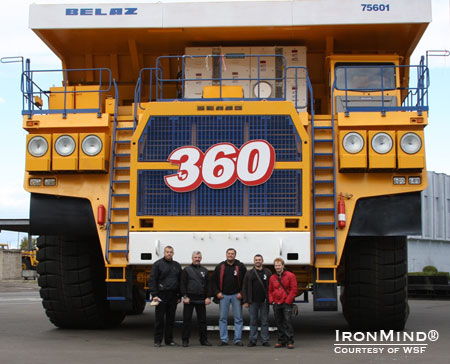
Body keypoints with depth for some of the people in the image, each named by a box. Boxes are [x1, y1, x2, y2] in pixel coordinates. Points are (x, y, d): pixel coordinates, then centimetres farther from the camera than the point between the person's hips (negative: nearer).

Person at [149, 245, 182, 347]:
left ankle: (169, 340, 17)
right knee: (159, 319, 0)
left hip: (173, 296, 4)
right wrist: (154, 295, -13)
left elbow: (180, 281, 16)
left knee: (171, 319, 9)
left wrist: (179, 296, 10)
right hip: (161, 295, -4)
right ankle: (158, 340, 7)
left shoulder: (177, 265, 14)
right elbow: (152, 280, -5)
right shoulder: (158, 264, -1)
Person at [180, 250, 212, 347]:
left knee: (202, 320, 6)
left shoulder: (204, 271, 12)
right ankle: (185, 340, 7)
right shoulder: (186, 270, 3)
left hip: (201, 299, 3)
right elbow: (182, 284, -1)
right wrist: (185, 296, -10)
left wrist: (208, 297, 1)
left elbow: (208, 285, 11)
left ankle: (204, 340, 14)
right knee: (187, 320, 0)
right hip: (189, 298, -3)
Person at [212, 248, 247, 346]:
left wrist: (241, 293, -6)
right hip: (223, 295, 1)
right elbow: (214, 281, 9)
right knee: (223, 318, 3)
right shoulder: (220, 267, 5)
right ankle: (223, 339, 10)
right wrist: (217, 292, -1)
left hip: (236, 295, -1)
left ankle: (238, 339, 7)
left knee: (238, 318, 1)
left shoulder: (240, 266, 1)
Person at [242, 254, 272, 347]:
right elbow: (244, 288, 7)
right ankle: (252, 340, 10)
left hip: (264, 301, -1)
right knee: (253, 321, 5)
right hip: (253, 301, 1)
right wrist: (245, 301, -1)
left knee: (265, 321, 3)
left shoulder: (268, 273, 7)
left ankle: (265, 340, 9)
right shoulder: (249, 274, 8)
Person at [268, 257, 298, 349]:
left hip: (286, 303, -4)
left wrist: (287, 301, -10)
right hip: (276, 304, 5)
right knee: (279, 323, 8)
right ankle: (281, 341, 14)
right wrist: (271, 300, 3)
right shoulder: (272, 278, 11)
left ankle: (290, 341, -6)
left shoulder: (290, 276, -2)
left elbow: (294, 290, -5)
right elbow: (270, 291, 18)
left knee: (288, 322, -9)